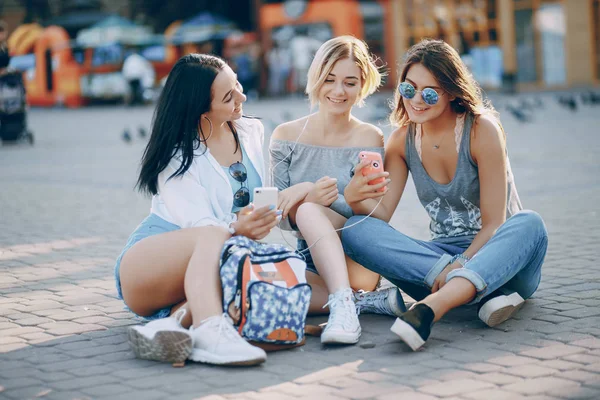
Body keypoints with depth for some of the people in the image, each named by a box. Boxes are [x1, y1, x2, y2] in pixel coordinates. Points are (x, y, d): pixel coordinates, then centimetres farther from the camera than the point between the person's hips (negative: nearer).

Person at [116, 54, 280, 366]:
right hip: (150, 263, -4)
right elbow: (201, 226, -23)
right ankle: (211, 331, -61)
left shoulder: (252, 132, 9)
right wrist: (235, 229, -43)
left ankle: (173, 322, -50)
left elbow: (270, 200, 12)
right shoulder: (177, 156, -10)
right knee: (215, 236, -39)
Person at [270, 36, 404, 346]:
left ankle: (343, 304, -41)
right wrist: (315, 196, -20)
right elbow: (279, 214, 3)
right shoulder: (286, 136, 7)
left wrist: (311, 194, -23)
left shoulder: (370, 140, 1)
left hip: (354, 261, -2)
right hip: (303, 260, 2)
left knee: (308, 211, -32)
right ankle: (366, 301, -25)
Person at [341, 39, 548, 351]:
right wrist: (356, 198, -27)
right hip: (443, 254, 4)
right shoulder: (402, 140, 2)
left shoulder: (482, 130, -12)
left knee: (529, 225, -37)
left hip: (496, 254, -3)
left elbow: (493, 224, -14)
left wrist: (458, 265, -30)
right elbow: (381, 214, -5)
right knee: (355, 229, -19)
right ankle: (487, 292, -32)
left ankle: (428, 309, -55)